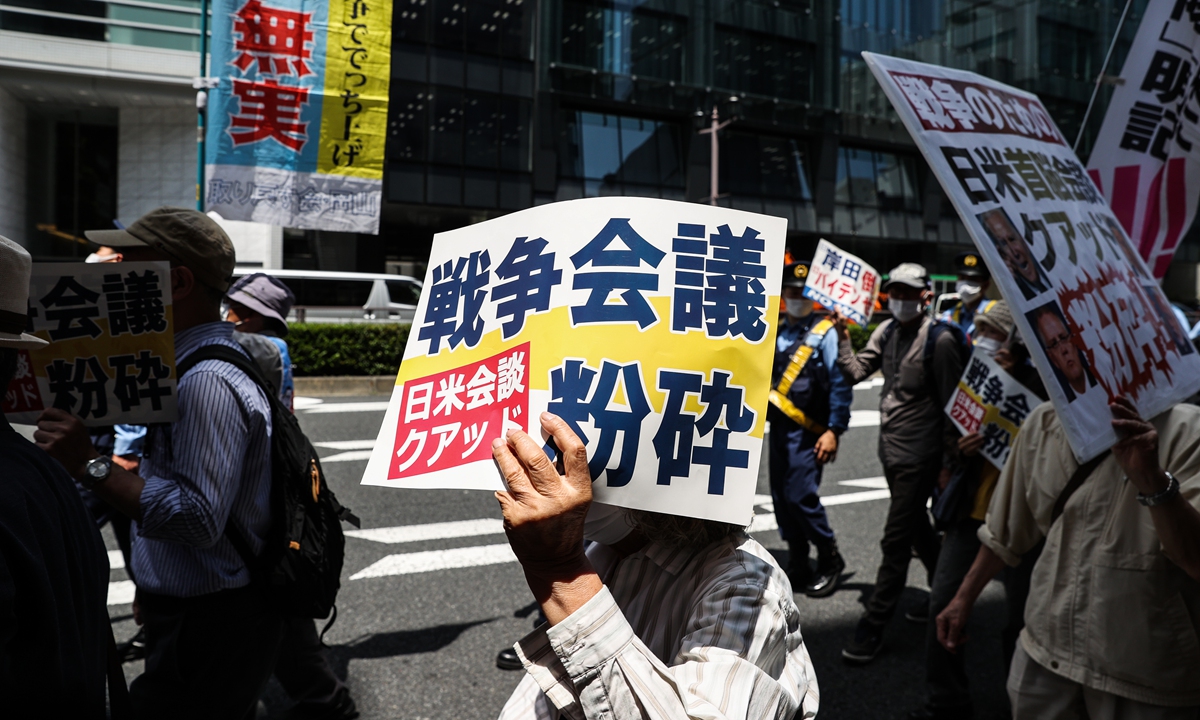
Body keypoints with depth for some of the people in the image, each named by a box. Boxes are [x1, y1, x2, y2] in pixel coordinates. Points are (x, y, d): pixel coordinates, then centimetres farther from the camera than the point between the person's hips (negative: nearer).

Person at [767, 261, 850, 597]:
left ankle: (830, 561, 12)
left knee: (801, 496, -10)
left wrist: (834, 431, -14)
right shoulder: (775, 331, 13)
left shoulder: (825, 332, -5)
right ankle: (797, 568, 22)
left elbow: (841, 384, -9)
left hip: (806, 431, -6)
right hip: (778, 427, 6)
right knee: (782, 498, 8)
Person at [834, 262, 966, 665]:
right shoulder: (887, 331, 7)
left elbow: (951, 404, -12)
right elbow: (856, 372, 2)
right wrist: (842, 337, -12)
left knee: (895, 540, -4)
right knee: (917, 528, 22)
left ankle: (873, 625, 4)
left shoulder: (939, 339, -14)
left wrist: (948, 461, -12)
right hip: (890, 447, 8)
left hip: (918, 454, -8)